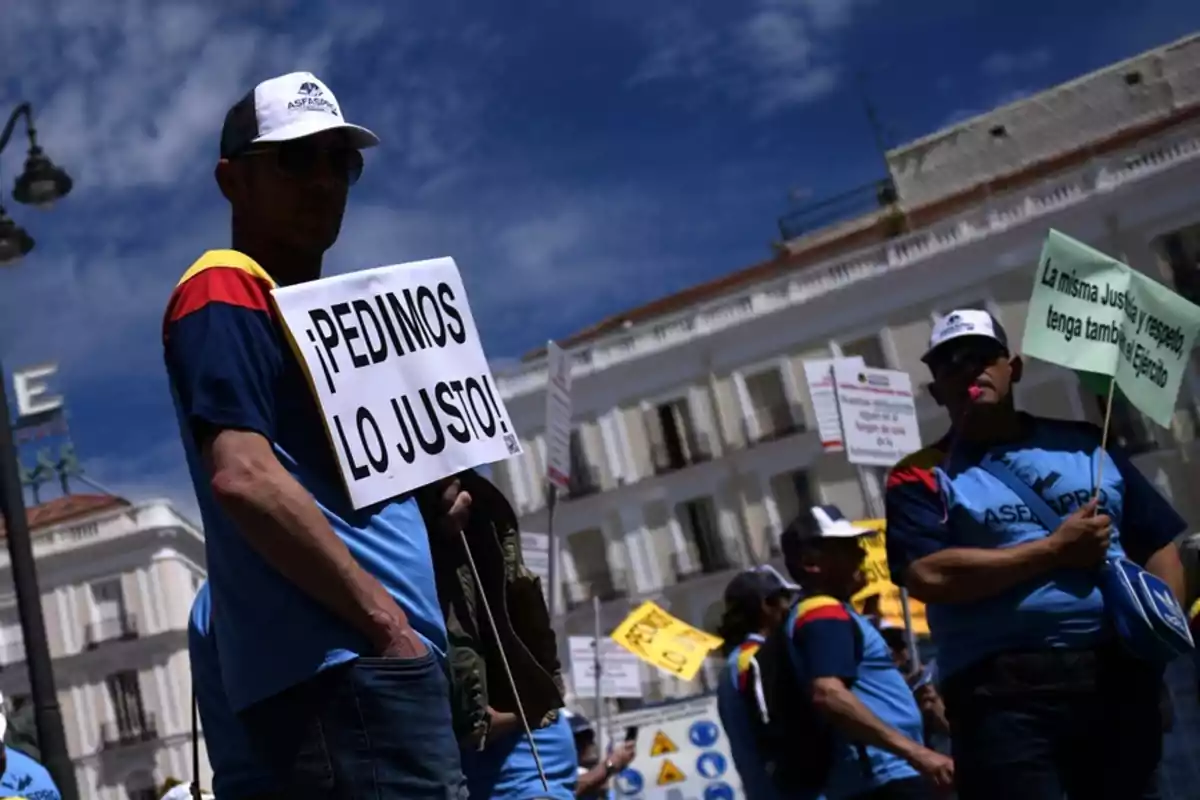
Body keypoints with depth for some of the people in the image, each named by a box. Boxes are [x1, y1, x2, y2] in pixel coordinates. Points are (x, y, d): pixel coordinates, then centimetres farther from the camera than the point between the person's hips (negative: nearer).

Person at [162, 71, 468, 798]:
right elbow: (243, 476, -19)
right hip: (341, 670, -10)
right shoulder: (226, 293, -5)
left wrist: (435, 485, 8)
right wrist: (387, 622, -15)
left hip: (383, 663, 10)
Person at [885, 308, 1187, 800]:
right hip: (1005, 691, -4)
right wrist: (1055, 548, -10)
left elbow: (1158, 544, 14)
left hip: (1119, 675, 4)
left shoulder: (1084, 444, 15)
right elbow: (928, 577, -12)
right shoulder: (922, 477, 4)